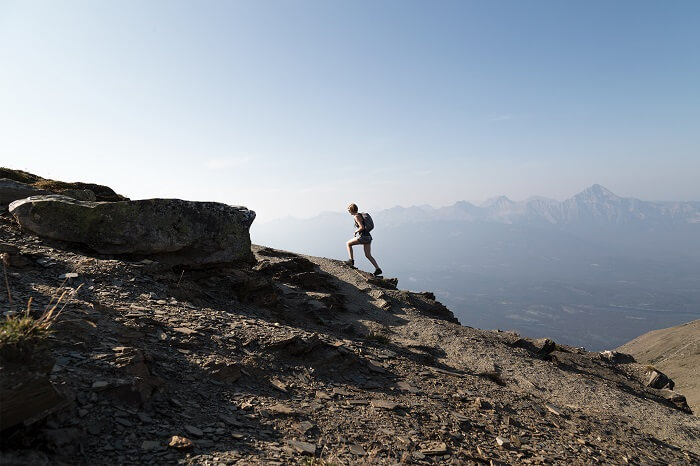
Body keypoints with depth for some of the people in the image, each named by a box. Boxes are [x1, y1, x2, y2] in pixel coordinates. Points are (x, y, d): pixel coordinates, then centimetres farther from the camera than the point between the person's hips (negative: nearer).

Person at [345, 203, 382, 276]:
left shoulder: (356, 216, -9)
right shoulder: (360, 215, 19)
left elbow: (362, 227, -19)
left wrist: (356, 231, -2)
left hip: (363, 236, -9)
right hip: (368, 236, 9)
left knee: (348, 244, 11)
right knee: (368, 255, 9)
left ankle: (351, 260, 3)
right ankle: (377, 269, -1)